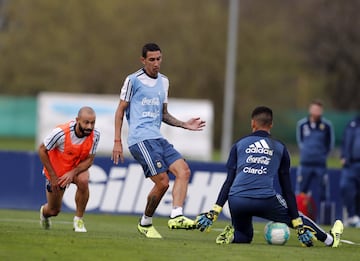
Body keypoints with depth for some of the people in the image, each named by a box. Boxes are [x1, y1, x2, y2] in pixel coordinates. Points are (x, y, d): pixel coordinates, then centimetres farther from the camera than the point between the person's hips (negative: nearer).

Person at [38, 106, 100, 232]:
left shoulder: (95, 135, -23)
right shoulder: (60, 132, -32)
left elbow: (89, 160, -14)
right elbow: (42, 150, -19)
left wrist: (73, 173, -31)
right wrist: (53, 176, -19)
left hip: (78, 167, 2)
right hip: (56, 171, -2)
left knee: (83, 181, -35)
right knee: (54, 211, 8)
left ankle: (78, 219, -16)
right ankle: (44, 212, 49)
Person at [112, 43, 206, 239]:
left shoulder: (163, 81, 19)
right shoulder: (133, 80, 0)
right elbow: (120, 110, 1)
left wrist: (184, 125, 12)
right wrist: (117, 142, -5)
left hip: (158, 139, 7)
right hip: (140, 139, -7)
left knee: (183, 171, -12)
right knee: (162, 182, -15)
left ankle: (176, 216, -17)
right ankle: (145, 223, 4)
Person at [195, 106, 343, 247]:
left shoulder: (239, 145, 17)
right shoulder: (280, 148, 17)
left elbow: (229, 181, 9)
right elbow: (287, 188, 15)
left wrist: (214, 211, 6)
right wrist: (299, 225, 15)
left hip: (237, 202, 1)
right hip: (265, 201, -1)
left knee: (244, 236, 26)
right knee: (294, 214, 26)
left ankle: (231, 235, -7)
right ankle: (330, 240, 32)